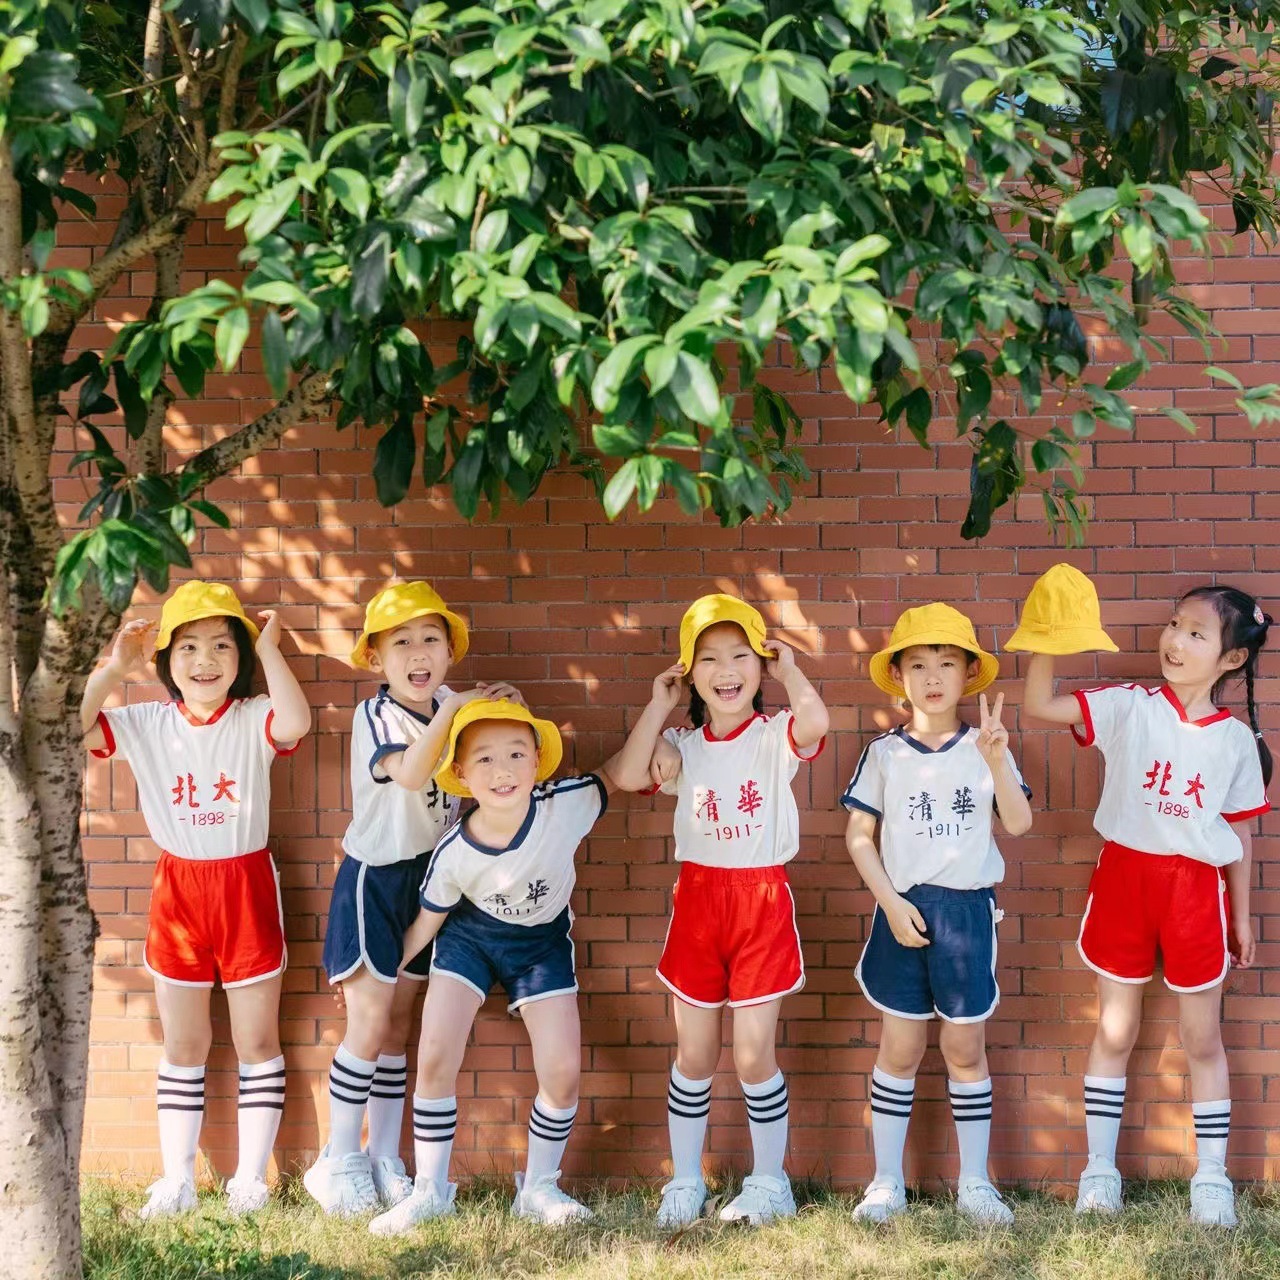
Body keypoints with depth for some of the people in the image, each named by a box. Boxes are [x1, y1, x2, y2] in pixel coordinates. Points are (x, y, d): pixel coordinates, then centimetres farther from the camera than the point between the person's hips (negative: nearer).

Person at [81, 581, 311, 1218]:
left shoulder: (254, 719, -9)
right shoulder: (145, 724, -1)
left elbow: (296, 722, -32)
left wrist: (269, 649, -22)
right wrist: (114, 668, -14)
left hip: (246, 887, -2)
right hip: (177, 889, 2)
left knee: (257, 1040, 6)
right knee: (183, 1046, 12)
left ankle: (250, 1180, 16)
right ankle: (176, 1182, 19)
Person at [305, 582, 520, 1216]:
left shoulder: (452, 709, 3)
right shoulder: (375, 714, -16)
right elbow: (410, 773, -34)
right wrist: (450, 711, -43)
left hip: (428, 878, 6)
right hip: (374, 879, -5)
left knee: (398, 1024, 11)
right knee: (369, 1026, -7)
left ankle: (385, 1160, 19)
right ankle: (338, 1159, 7)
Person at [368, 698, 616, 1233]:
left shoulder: (568, 806, -30)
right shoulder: (453, 854, -27)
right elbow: (426, 923, -9)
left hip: (544, 940, 1)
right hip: (470, 934, 0)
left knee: (563, 1073, -6)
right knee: (434, 1059, -10)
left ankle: (538, 1188, 20)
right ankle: (430, 1190, 11)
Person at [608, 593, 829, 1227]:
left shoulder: (775, 736, -4)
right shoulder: (682, 745, 6)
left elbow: (814, 721, -28)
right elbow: (627, 776, -12)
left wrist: (789, 672, -10)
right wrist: (658, 705, -4)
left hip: (763, 900, -3)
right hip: (697, 899, 3)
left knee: (754, 1053, -1)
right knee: (693, 1055, 9)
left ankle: (769, 1181, 17)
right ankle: (684, 1182, 22)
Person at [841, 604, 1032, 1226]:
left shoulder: (984, 747, 1)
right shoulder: (884, 753, 0)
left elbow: (1018, 823, -9)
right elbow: (859, 835, 2)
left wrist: (997, 762, -23)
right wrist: (891, 903, -8)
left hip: (968, 911, 0)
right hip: (903, 911, 0)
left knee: (965, 1047, 7)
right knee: (900, 1048, 6)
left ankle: (974, 1181, 18)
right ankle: (886, 1182, 16)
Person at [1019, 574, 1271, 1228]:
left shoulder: (1236, 739, 0)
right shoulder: (1129, 707, -4)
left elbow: (1239, 831, 7)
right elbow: (1039, 704, -13)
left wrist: (1242, 914, 8)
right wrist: (1046, 639, -27)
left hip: (1197, 888, 0)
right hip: (1124, 875, 0)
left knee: (1202, 1038, 9)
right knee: (1114, 1031, 8)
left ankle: (1211, 1178, 22)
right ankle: (1099, 1172, 19)